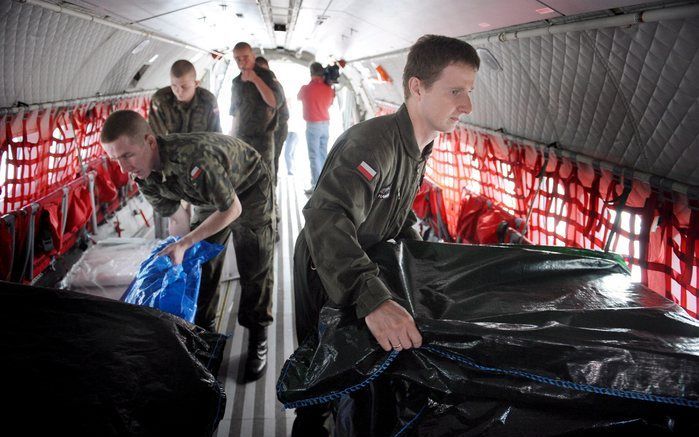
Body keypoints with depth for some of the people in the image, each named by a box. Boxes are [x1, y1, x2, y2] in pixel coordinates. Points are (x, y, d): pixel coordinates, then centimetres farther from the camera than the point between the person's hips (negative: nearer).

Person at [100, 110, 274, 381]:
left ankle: (257, 339, 10)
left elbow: (233, 209, -31)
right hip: (209, 196, 6)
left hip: (248, 188, -6)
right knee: (199, 262, 6)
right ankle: (202, 330, 25)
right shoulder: (145, 179, -20)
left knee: (254, 266, -6)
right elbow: (174, 215, -1)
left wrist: (185, 243, -30)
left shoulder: (194, 156, -44)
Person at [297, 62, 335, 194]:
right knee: (323, 155, 12)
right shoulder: (328, 88, 2)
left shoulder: (306, 88, -10)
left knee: (314, 156, -4)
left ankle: (317, 186, -9)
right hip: (326, 124, 5)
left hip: (313, 125, -5)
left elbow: (298, 98, 11)